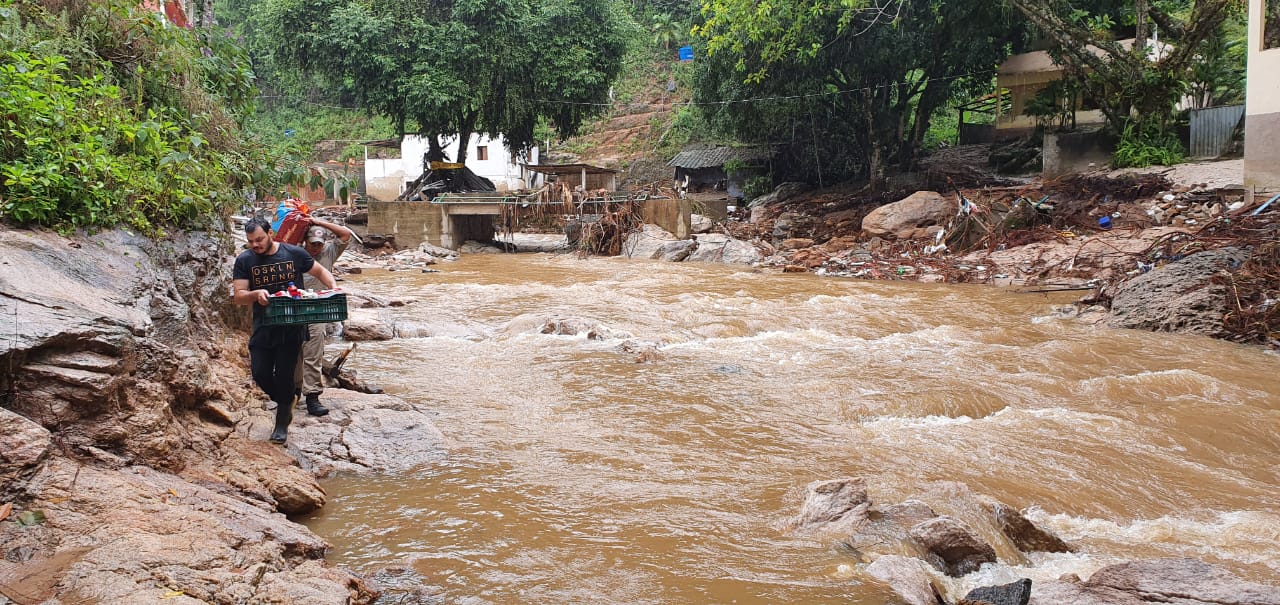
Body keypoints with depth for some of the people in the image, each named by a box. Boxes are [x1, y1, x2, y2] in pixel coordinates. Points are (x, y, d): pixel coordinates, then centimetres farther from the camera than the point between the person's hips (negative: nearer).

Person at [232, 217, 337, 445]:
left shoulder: (294, 254, -4)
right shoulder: (244, 261, -3)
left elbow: (319, 271, 8)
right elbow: (238, 296, -6)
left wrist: (333, 286, -11)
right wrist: (256, 294, -28)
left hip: (291, 326, -2)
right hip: (263, 327, 2)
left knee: (284, 375, 0)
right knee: (260, 373, -1)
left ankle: (282, 424, 18)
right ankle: (286, 402, 30)